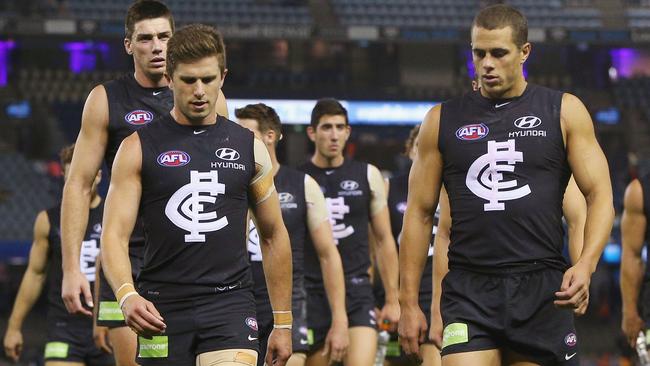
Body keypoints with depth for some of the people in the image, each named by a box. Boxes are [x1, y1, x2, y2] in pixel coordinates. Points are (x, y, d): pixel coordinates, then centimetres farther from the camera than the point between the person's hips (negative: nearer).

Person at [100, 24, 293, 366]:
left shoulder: (248, 147, 9)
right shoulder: (138, 148, 2)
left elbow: (274, 236, 16)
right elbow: (114, 234, -5)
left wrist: (282, 323, 13)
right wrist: (126, 295, -24)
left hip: (230, 303, 0)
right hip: (162, 310, 0)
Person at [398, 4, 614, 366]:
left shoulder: (565, 112, 6)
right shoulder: (443, 120, 9)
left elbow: (600, 196, 2)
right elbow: (420, 213, 11)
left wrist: (586, 265, -16)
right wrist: (409, 302, 5)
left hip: (543, 289, 0)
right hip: (469, 292, 0)